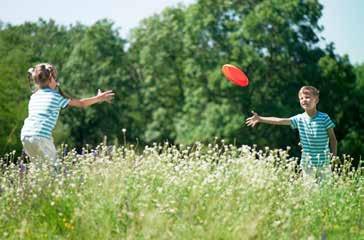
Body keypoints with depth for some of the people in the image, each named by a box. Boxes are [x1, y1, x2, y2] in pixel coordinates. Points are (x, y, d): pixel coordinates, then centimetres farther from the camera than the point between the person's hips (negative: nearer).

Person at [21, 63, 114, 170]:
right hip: (41, 136, -6)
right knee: (53, 165, 0)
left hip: (25, 134, 6)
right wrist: (98, 98, 22)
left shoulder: (33, 97, 18)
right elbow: (81, 103, 9)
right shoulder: (56, 97, 3)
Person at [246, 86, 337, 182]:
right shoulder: (299, 119, 1)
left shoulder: (324, 118, -8)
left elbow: (333, 138, -2)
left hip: (323, 163, -3)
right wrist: (260, 119, -11)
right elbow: (279, 120, -4)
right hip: (307, 163, 3)